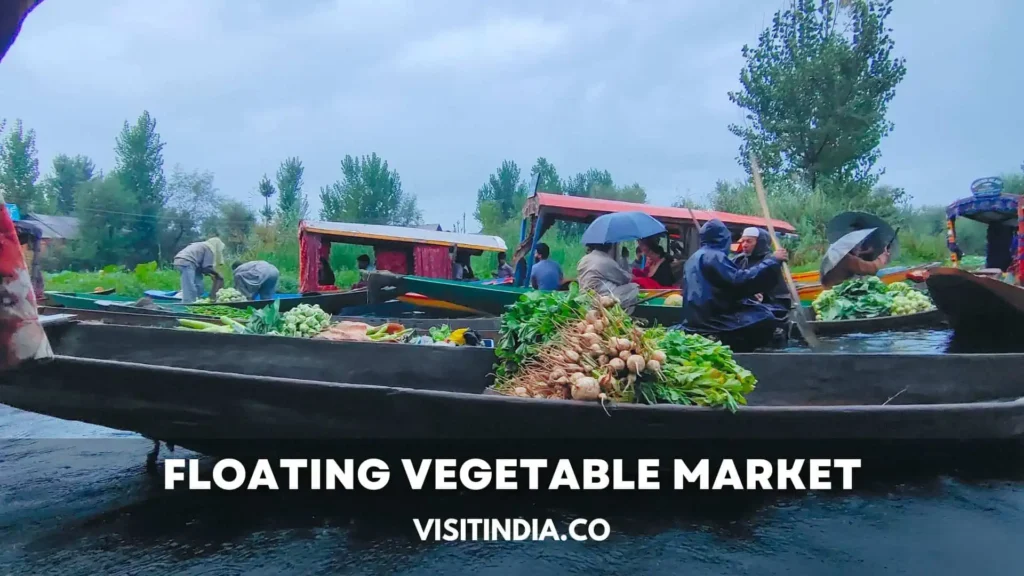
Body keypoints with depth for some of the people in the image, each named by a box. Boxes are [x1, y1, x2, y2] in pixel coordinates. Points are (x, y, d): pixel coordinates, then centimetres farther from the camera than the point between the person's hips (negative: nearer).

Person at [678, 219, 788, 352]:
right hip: (710, 321, -10)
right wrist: (772, 260, -16)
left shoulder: (693, 259, 19)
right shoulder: (714, 256, -10)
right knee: (765, 318, -15)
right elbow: (740, 281, -21)